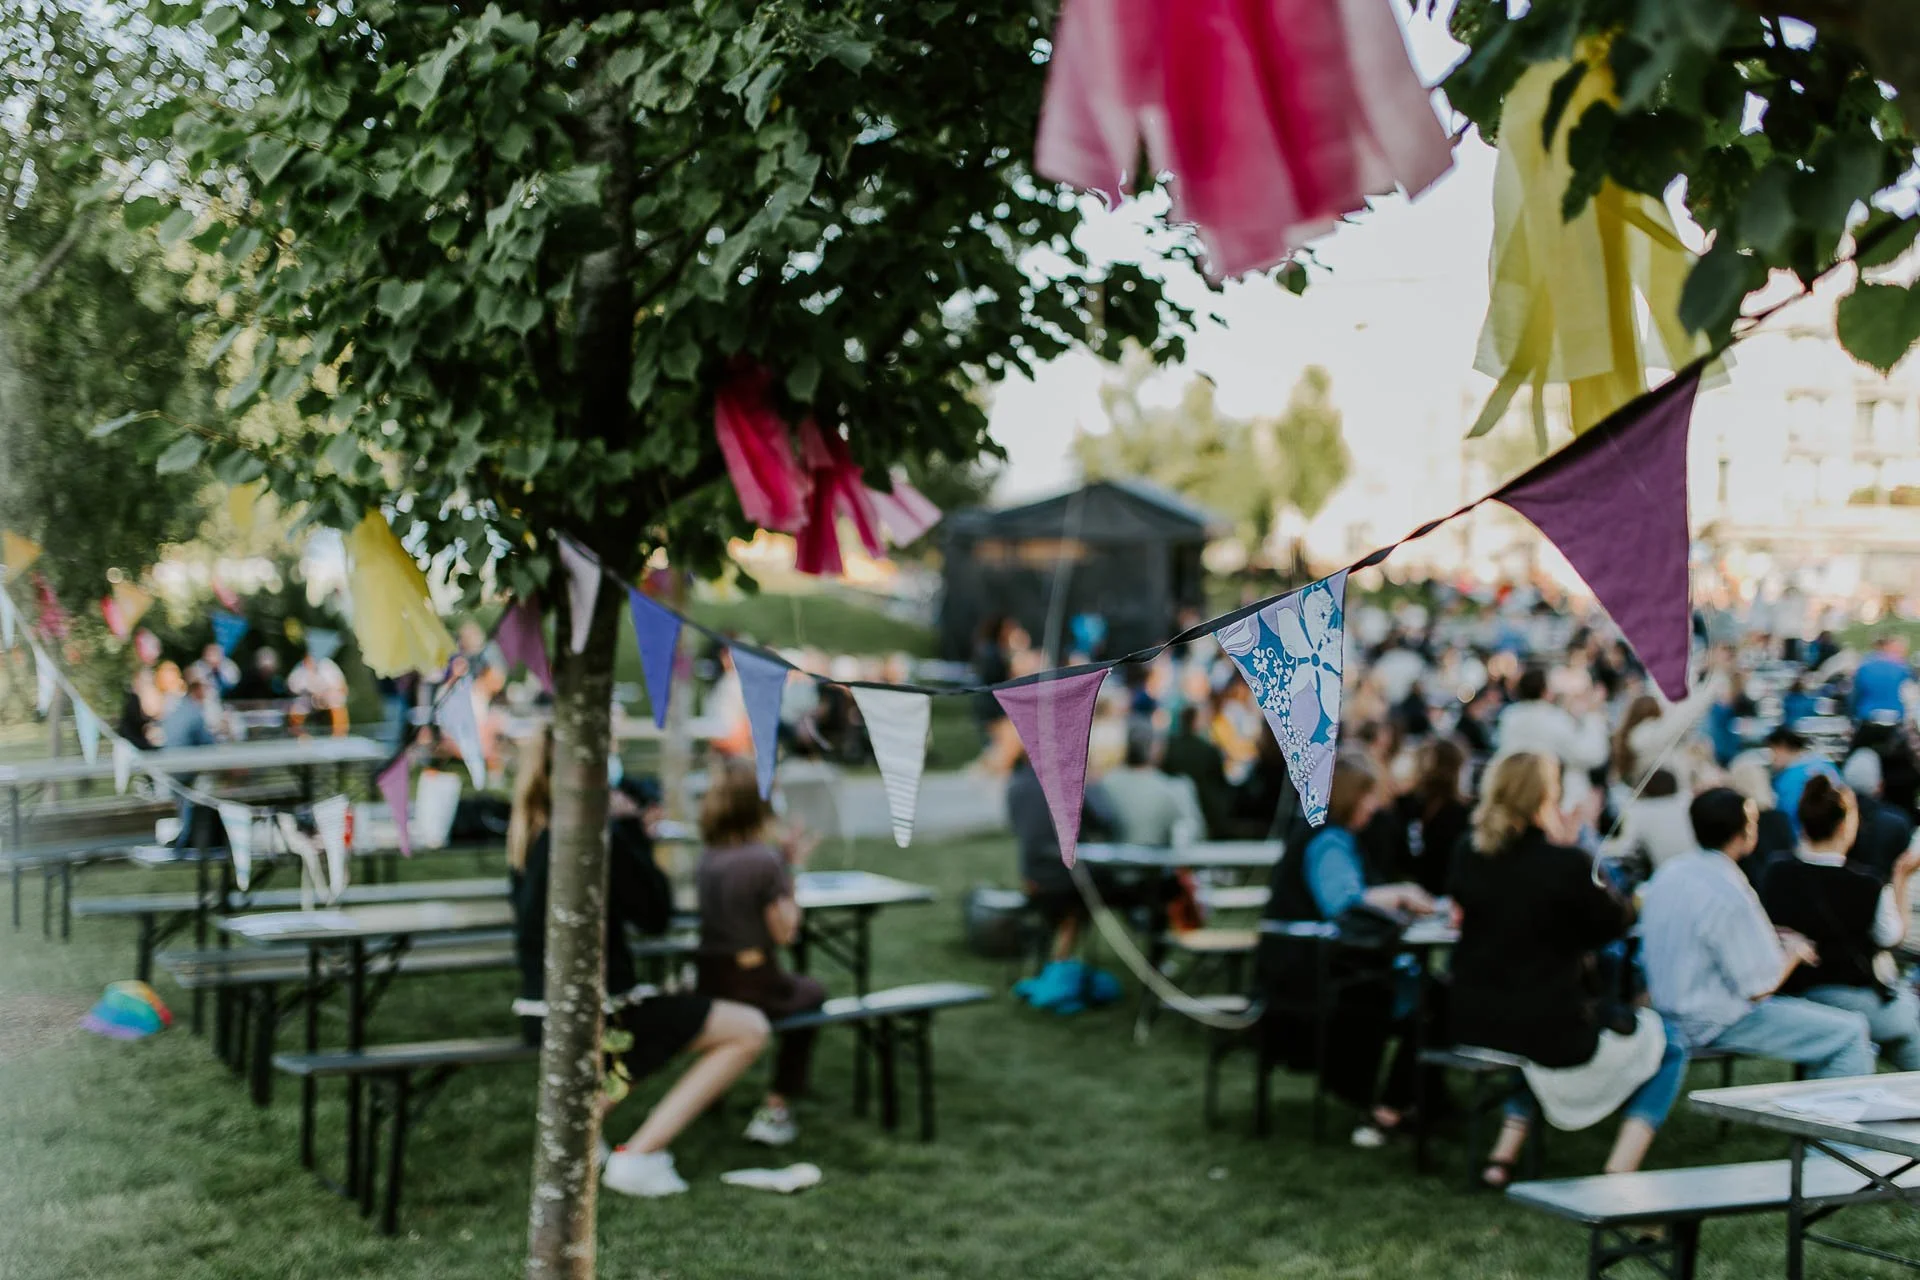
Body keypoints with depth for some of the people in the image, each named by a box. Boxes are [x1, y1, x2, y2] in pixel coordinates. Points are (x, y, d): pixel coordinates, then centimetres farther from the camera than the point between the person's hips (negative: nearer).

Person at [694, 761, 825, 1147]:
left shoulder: (708, 857, 3)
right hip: (756, 987, -6)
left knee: (801, 988, 32)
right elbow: (784, 932, -13)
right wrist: (791, 871, -5)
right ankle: (776, 1107, 19)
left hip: (709, 983, 6)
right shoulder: (765, 860, -19)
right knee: (812, 992, 26)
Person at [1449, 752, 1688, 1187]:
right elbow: (1618, 921, -5)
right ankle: (1617, 1181, 7)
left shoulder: (1469, 857, -3)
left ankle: (1503, 1157, 29)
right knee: (1670, 1045, 19)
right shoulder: (1565, 863, -19)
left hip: (1472, 1022, 6)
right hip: (1549, 1031, -6)